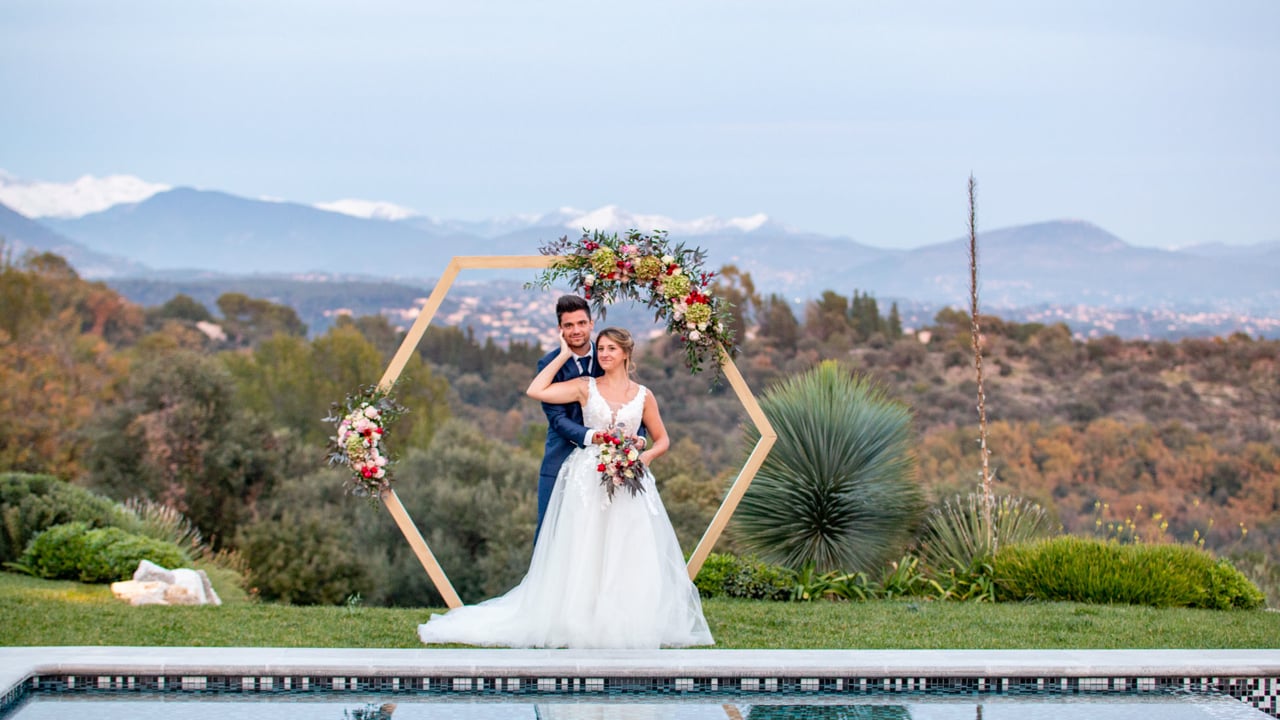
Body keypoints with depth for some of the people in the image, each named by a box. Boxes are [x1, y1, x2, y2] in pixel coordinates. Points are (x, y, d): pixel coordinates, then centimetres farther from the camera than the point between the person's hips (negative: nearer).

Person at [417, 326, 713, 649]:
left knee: (630, 558, -5)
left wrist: (645, 456, -6)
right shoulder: (585, 387, 6)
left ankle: (625, 625, 4)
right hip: (587, 479, -1)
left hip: (628, 481, 1)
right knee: (584, 556, -4)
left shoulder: (643, 395, 9)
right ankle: (582, 623, 1)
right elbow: (535, 391, -4)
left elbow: (662, 440, 16)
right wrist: (564, 355, 1)